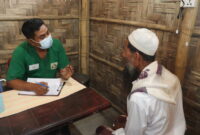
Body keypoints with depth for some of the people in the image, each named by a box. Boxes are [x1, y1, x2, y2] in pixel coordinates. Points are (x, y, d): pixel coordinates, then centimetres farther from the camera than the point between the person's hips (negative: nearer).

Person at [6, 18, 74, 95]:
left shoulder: (56, 44, -8)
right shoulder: (20, 52, -15)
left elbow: (63, 68, 0)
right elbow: (10, 81, -15)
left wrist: (64, 75, -22)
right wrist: (33, 87, -31)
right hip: (29, 92, -1)